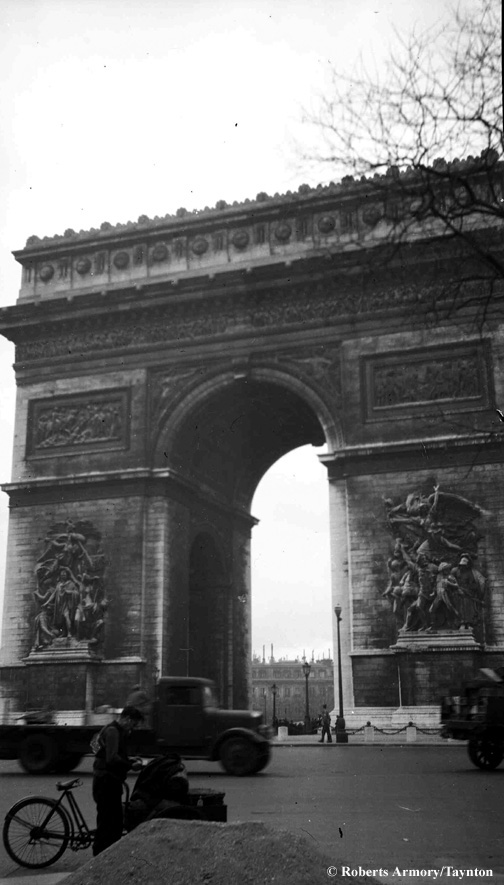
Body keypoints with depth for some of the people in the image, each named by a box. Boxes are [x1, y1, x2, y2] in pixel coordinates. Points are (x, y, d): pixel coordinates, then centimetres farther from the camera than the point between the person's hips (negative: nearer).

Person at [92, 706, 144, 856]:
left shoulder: (119, 732, 18)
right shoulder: (112, 731, -15)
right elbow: (112, 759, -26)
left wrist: (131, 761, 7)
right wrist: (131, 766, -17)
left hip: (111, 782, 11)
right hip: (106, 782, -11)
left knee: (116, 821, 14)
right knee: (106, 821, -6)